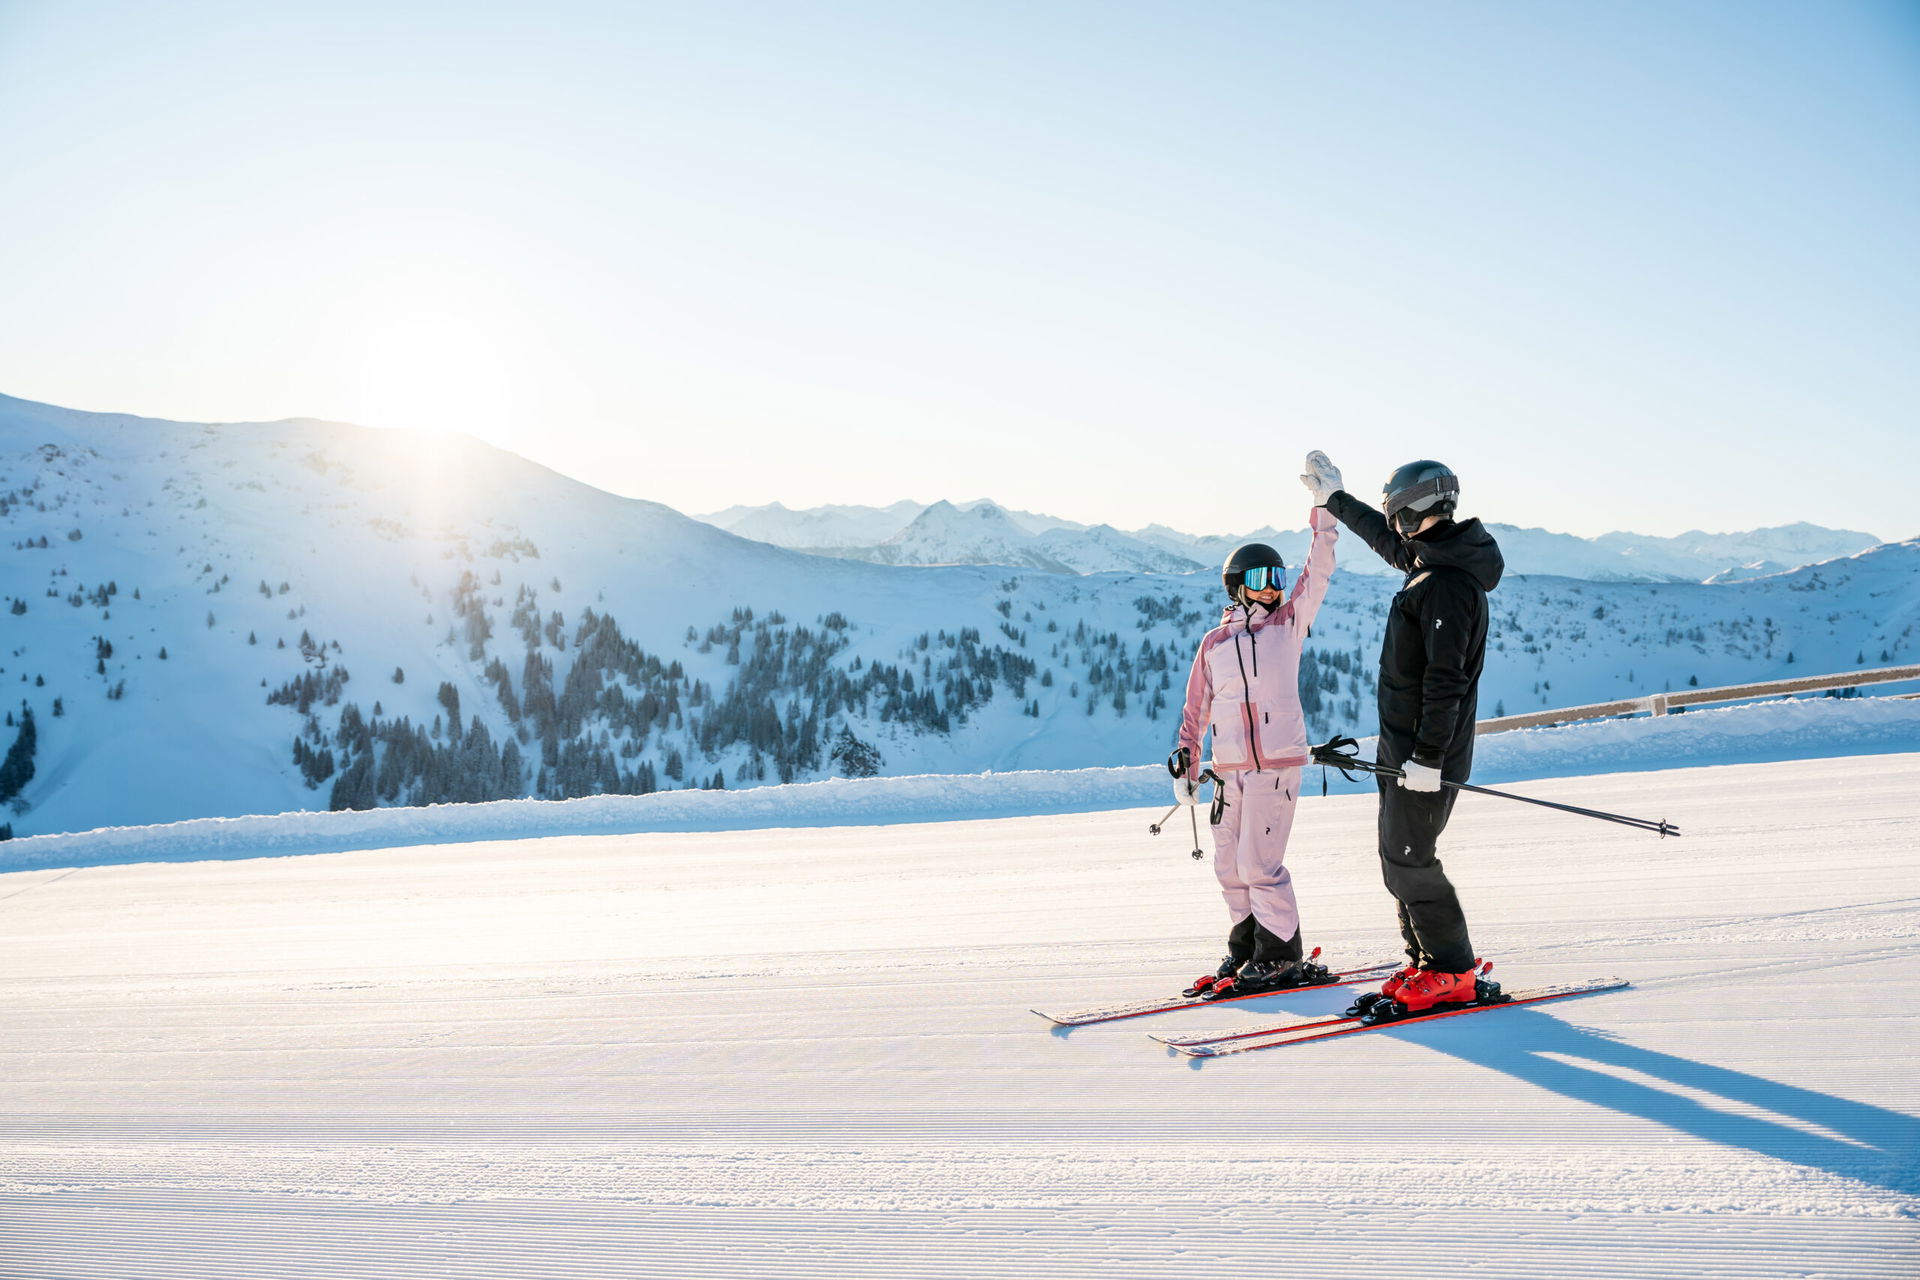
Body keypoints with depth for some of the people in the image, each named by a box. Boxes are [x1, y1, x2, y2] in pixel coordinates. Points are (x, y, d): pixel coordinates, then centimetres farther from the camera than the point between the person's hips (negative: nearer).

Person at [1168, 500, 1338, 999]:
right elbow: (1196, 708, 14)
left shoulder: (1288, 623, 4)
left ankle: (1281, 959, 3)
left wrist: (1324, 506, -9)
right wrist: (1185, 764, 10)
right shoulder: (1214, 644, 8)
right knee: (1230, 865, 9)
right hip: (1229, 770, 4)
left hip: (1278, 765, -4)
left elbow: (1318, 569, -3)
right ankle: (1245, 950, 25)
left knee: (1259, 863, -9)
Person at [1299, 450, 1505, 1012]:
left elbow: (1446, 678, -24)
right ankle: (1427, 962, 21)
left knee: (1408, 861, -6)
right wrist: (1333, 498, 38)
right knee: (1399, 856, 14)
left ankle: (1453, 974, 4)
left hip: (1426, 757, -10)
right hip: (1402, 745, 10)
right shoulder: (1434, 558, 10)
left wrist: (1428, 756, -24)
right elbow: (1386, 539, 30)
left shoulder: (1448, 583, -20)